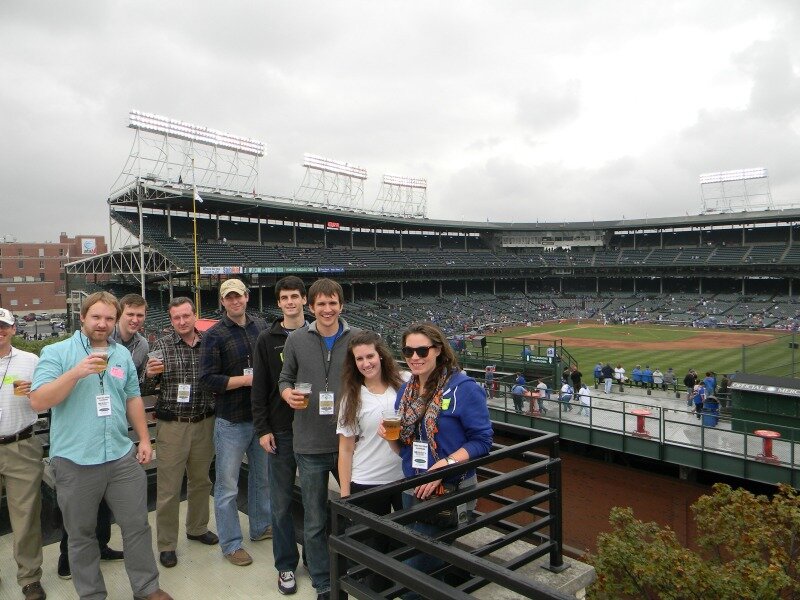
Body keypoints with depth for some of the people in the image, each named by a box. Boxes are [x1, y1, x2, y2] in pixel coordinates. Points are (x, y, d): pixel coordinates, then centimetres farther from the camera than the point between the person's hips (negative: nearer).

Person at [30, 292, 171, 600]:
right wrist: (77, 372, -24)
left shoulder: (122, 354, 9)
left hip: (122, 456, 4)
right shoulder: (56, 352, -5)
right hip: (74, 461, -3)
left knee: (137, 525, 10)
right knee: (81, 534, 13)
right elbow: (38, 401, -14)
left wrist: (144, 439, 11)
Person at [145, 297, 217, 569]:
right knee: (168, 488, 3)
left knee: (200, 480, 17)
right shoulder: (162, 345, -3)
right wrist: (151, 373, -27)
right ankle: (166, 544, 18)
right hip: (172, 425, -3)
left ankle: (197, 528, 37)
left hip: (204, 423, 3)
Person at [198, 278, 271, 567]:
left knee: (262, 475, 20)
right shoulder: (214, 335, -10)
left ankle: (261, 527, 39)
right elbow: (208, 379, -15)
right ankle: (231, 544, 20)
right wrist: (247, 380, -19)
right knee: (227, 486, 5)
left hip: (262, 415, 5)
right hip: (232, 421, -5)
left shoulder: (261, 326, 4)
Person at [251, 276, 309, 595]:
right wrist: (262, 429, -5)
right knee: (281, 502, 7)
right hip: (280, 431, 0)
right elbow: (259, 388, 1)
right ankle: (286, 565, 22)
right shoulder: (267, 340, 1)